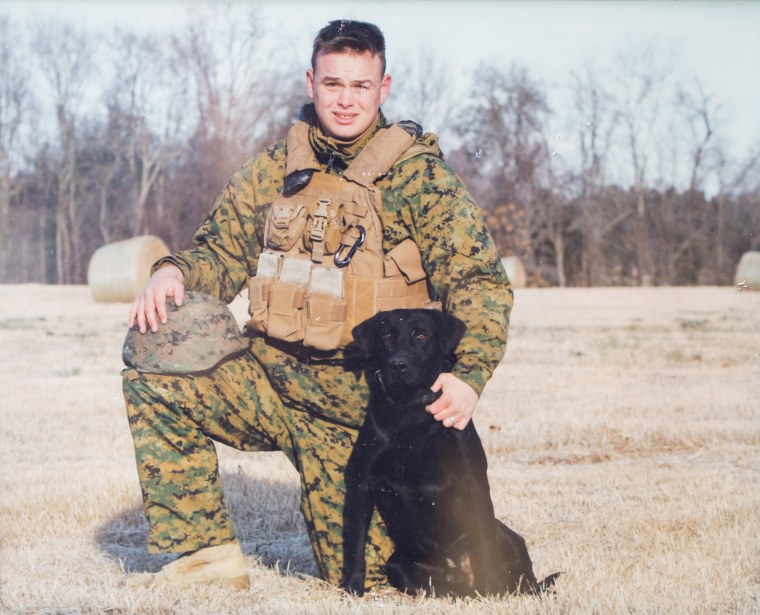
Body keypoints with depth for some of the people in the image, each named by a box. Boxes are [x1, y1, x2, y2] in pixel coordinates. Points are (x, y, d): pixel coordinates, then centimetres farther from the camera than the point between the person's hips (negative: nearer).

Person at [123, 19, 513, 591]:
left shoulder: (421, 175, -5)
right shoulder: (273, 170, 6)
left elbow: (480, 281, -10)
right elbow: (221, 251, 12)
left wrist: (469, 375, -27)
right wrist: (174, 272, -13)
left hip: (358, 405, -3)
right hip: (272, 381, 4)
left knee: (361, 578, -4)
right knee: (152, 365, -19)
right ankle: (207, 552, -8)